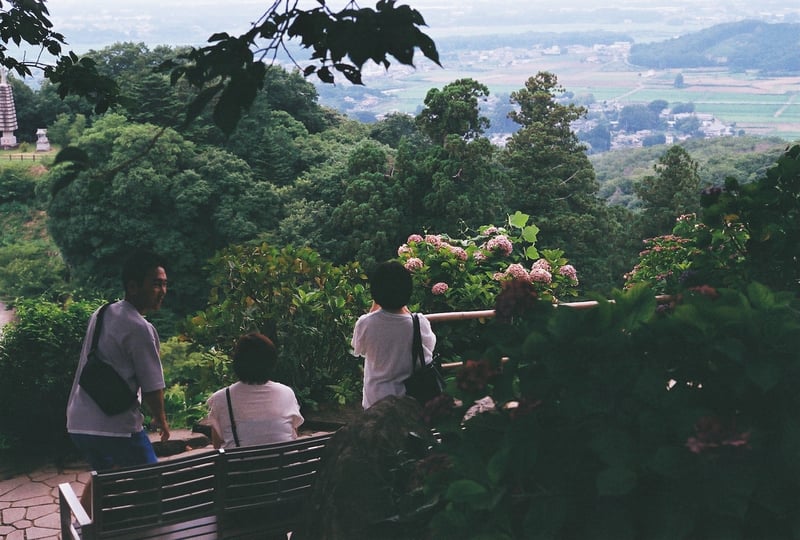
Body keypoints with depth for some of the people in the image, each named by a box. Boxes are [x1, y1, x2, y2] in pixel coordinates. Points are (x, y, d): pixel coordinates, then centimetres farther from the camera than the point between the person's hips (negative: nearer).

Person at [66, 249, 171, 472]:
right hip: (117, 428, -8)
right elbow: (151, 386, -9)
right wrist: (161, 420, 9)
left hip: (78, 423, 8)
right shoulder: (140, 329, -14)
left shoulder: (101, 314, 11)